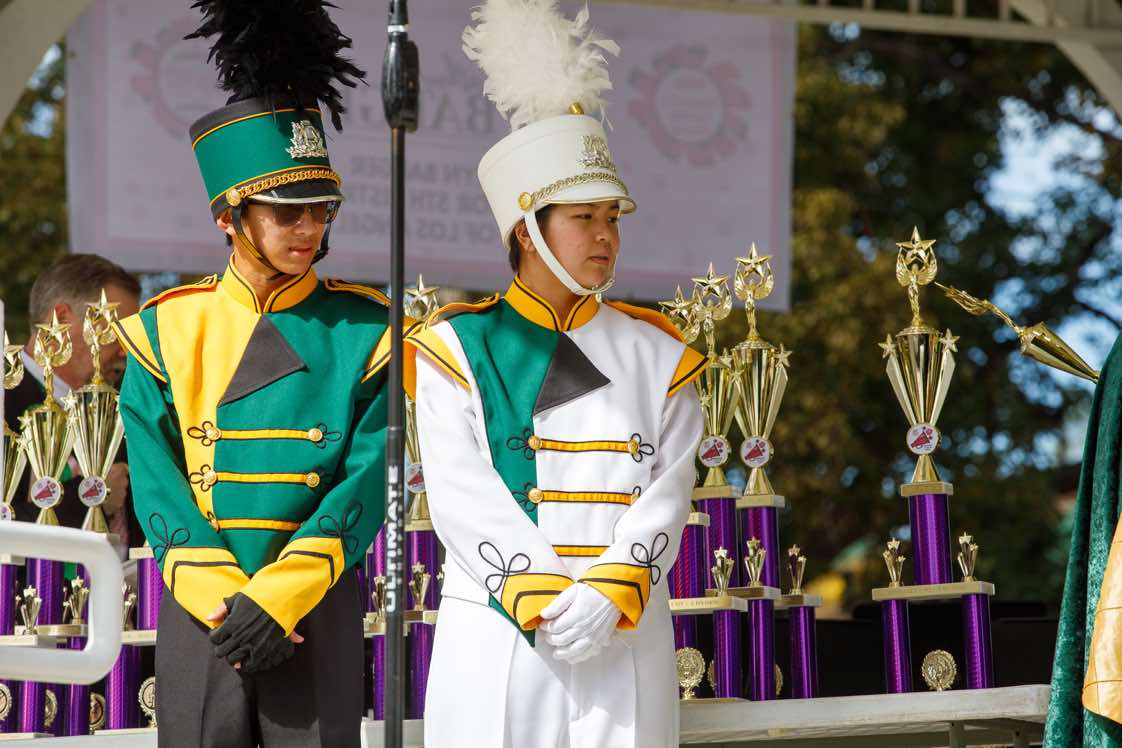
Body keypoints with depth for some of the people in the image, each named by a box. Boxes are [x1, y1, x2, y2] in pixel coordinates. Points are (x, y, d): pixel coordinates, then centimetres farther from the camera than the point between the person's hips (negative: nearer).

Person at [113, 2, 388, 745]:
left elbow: (367, 481, -6)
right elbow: (158, 486, -2)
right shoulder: (166, 330, 3)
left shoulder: (364, 331, 1)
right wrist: (224, 602, -14)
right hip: (200, 609, 1)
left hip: (320, 608, -1)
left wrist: (278, 598, -16)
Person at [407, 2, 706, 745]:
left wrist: (606, 595, -14)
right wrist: (541, 601, -16)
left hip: (627, 642, 2)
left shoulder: (658, 355, 11)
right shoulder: (457, 350, 4)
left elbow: (666, 494, 3)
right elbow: (464, 497, -5)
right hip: (496, 646, -2)